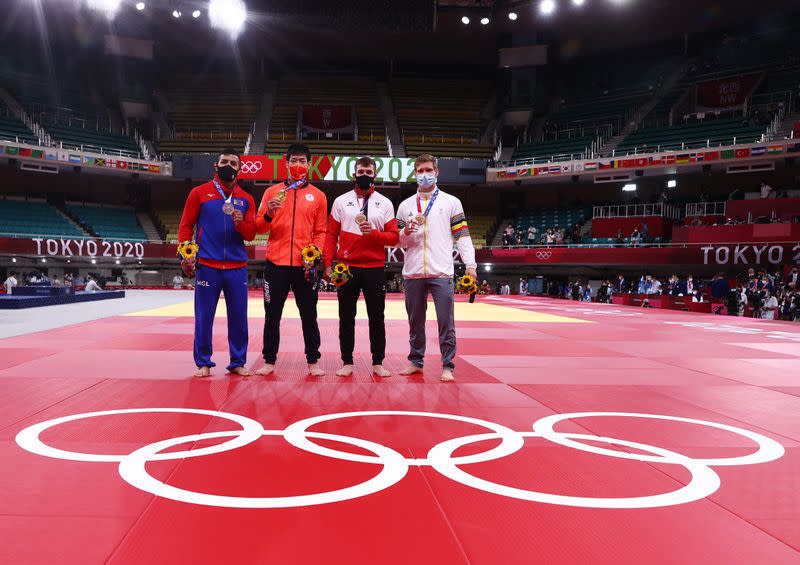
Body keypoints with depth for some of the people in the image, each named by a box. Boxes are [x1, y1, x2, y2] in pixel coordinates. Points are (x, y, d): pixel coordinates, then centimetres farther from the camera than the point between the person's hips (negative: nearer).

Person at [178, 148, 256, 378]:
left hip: (237, 268, 2)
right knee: (203, 317, 3)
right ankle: (203, 363, 16)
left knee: (239, 317, 5)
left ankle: (238, 362, 17)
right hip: (206, 266, -2)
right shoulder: (199, 192, 5)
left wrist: (240, 223, -14)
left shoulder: (246, 199, 10)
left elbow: (251, 234, 7)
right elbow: (186, 226, 5)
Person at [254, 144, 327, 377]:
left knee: (309, 315, 6)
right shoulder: (272, 191, 9)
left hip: (306, 265, 0)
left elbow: (321, 231, 7)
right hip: (276, 263, 1)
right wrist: (268, 214, -12)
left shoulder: (318, 195, 9)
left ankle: (313, 362, 15)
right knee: (272, 315, 5)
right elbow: (258, 228, 8)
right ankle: (269, 361, 16)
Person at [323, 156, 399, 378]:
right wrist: (328, 264, -3)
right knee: (346, 317, 6)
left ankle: (378, 363, 14)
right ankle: (347, 362, 15)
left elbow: (393, 237, 2)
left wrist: (373, 233, -16)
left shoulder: (385, 203, 7)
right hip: (347, 268, 0)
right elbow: (331, 235, 5)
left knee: (376, 317, 5)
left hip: (375, 268, 0)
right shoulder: (341, 201, 8)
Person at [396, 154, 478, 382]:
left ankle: (447, 366, 4)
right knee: (415, 321, 10)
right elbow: (398, 241, 16)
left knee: (446, 321, -4)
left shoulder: (451, 202, 8)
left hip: (441, 272, -3)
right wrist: (406, 232, -7)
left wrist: (470, 264, -7)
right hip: (413, 273, 3)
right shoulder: (405, 205, 15)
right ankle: (415, 361, 22)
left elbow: (462, 235, 3)